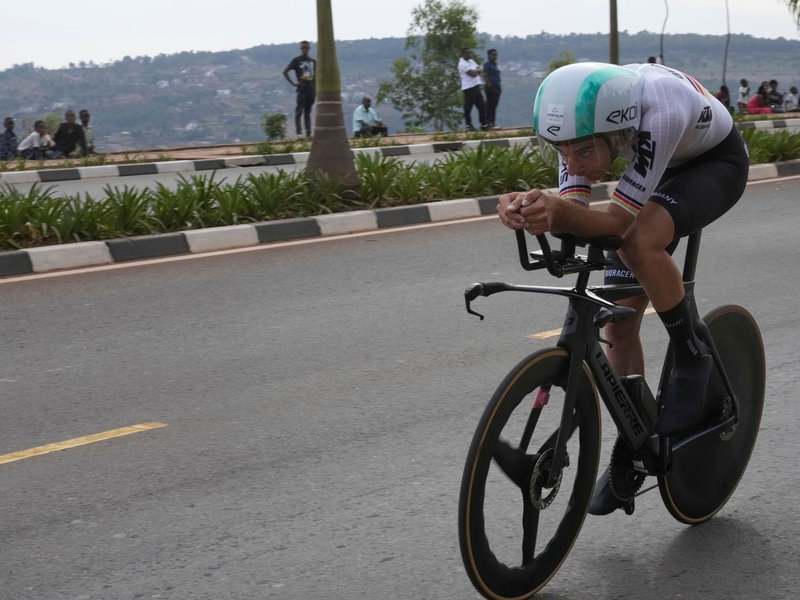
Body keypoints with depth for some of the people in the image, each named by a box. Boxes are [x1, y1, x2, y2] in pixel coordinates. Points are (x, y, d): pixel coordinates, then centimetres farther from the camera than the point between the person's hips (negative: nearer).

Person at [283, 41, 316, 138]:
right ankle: (298, 132, -16)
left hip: (311, 89, 4)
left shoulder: (313, 61, 14)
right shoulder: (296, 60, 1)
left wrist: (315, 91, 11)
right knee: (299, 111, -12)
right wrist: (293, 83, -10)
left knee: (307, 112, 8)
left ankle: (308, 133, 7)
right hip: (302, 89, -4)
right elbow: (285, 72, -3)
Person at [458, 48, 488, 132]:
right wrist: (477, 71, 1)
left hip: (476, 87, 9)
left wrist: (475, 71, -9)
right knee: (468, 107, -1)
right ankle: (469, 125, 7)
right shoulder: (462, 64, -12)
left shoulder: (471, 61, 17)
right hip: (469, 88, -9)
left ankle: (483, 125, 12)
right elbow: (473, 74, -20)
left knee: (482, 106, 8)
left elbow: (481, 70, 11)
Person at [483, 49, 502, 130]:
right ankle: (489, 123, -8)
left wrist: (499, 87, 16)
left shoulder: (495, 64, 17)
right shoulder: (487, 64, -7)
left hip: (497, 88, 8)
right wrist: (489, 85, -20)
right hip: (491, 88, -8)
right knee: (490, 105, -8)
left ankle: (492, 123, 13)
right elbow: (485, 76, -13)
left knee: (494, 106, 10)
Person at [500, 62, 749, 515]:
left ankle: (692, 359, -11)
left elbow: (617, 222, -40)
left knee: (640, 244, -35)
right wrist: (541, 211, -53)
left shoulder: (660, 112, -43)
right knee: (619, 323, -2)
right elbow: (574, 212, -30)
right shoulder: (580, 121, -26)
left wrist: (557, 210, -58)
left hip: (717, 163, -6)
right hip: (662, 173, 6)